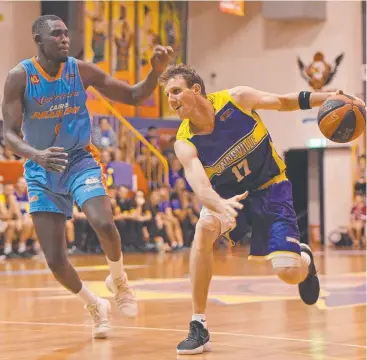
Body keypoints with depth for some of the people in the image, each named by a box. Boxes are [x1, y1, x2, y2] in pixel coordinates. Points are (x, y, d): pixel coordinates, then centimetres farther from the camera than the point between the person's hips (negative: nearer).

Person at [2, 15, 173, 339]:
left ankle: (118, 279, 3)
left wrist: (156, 71, -21)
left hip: (81, 160, 0)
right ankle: (95, 306, 23)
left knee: (104, 224, -28)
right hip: (42, 171, 0)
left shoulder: (81, 70, -8)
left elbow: (134, 97, -2)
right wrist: (36, 155, -37)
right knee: (55, 260, -4)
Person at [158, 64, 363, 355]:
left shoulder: (237, 99, -19)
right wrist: (220, 205, -59)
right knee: (205, 227, -35)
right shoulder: (185, 144, -19)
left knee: (290, 273, -15)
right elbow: (200, 185, -37)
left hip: (271, 189, 0)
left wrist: (328, 98, -16)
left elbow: (284, 102, -3)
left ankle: (305, 260, 28)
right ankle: (199, 328, -26)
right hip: (230, 194, 1)